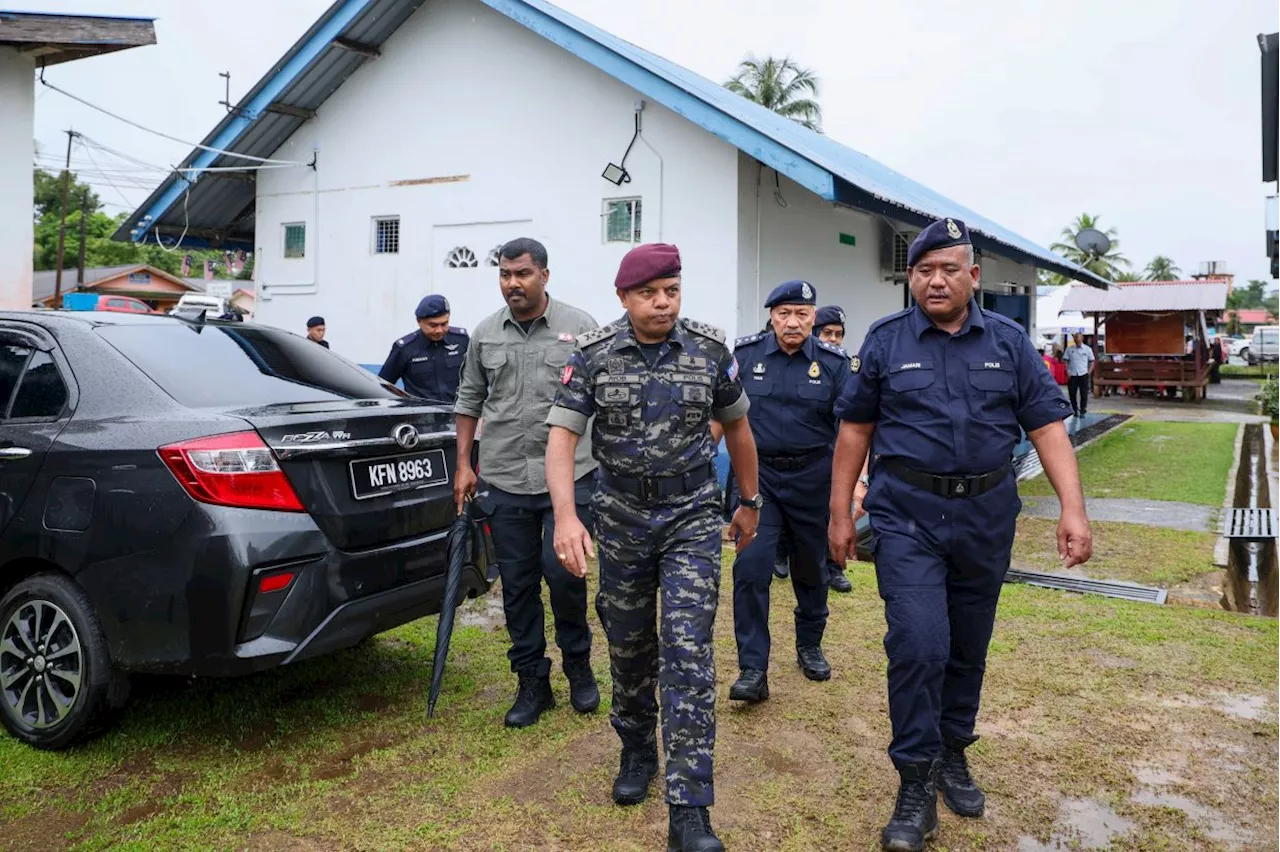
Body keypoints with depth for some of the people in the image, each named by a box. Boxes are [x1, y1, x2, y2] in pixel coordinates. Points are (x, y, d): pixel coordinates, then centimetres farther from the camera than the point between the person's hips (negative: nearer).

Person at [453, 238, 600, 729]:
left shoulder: (579, 327, 0)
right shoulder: (486, 333, 9)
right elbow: (469, 402, 16)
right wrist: (463, 464, 10)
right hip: (505, 481, 3)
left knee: (563, 572, -7)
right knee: (517, 585, 8)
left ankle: (578, 666, 20)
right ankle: (532, 683, 22)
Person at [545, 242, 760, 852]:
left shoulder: (710, 350, -4)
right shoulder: (594, 356, -6)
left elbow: (736, 425, 10)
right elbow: (561, 436, -11)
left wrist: (749, 502, 17)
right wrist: (565, 516, -25)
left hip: (693, 516, -1)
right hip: (622, 518, 2)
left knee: (688, 653, -9)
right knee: (628, 646, 14)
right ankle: (637, 751, 40)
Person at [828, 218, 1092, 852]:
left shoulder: (1008, 342, 4)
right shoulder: (885, 342, 0)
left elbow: (1047, 425, 1)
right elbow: (855, 428, 3)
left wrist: (1073, 508, -10)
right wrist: (839, 513, 2)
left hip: (986, 514, 3)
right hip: (908, 515, -2)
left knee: (968, 647, 15)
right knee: (917, 646, -11)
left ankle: (952, 754, 35)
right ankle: (916, 783, 4)